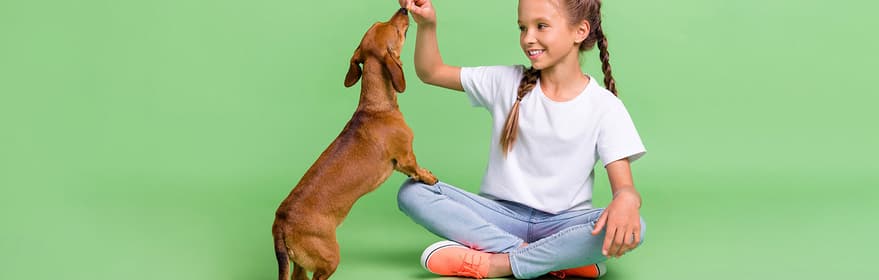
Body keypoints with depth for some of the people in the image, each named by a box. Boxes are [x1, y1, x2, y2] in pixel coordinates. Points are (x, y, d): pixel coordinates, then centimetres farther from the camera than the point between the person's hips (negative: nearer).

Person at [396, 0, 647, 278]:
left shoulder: (605, 107, -6)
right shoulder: (507, 82, 2)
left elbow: (624, 186, -12)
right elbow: (430, 72, 7)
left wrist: (627, 200, -37)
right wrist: (427, 25, -12)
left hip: (562, 223, -2)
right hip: (502, 214, 3)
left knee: (628, 229, -34)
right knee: (412, 191, -21)